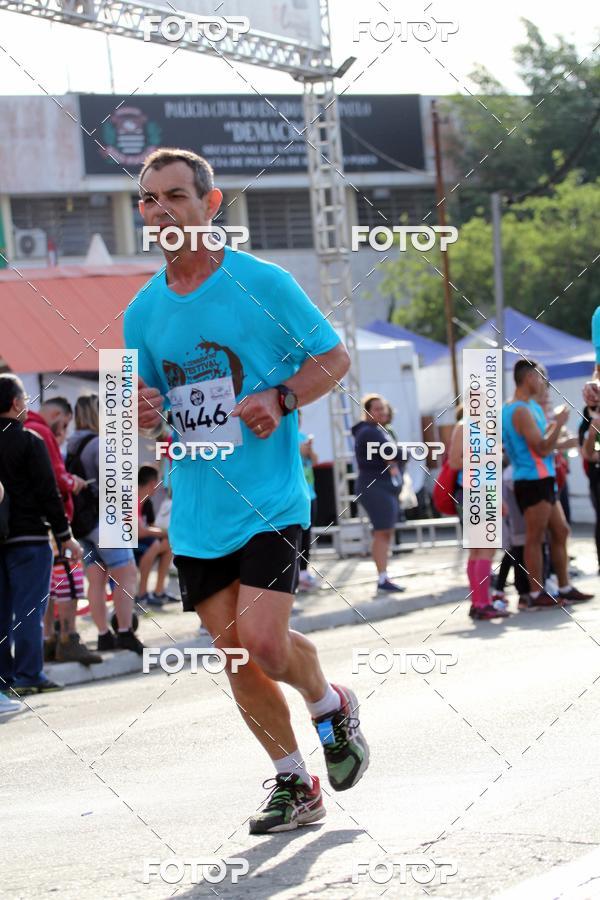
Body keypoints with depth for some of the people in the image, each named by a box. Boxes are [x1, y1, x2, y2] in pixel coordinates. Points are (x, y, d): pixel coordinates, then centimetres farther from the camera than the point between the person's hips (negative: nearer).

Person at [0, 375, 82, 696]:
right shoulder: (29, 441, -9)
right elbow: (48, 492, -10)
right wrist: (65, 535, -5)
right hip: (28, 537, -6)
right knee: (29, 609, -3)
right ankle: (28, 675, -5)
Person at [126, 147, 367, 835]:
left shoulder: (263, 284, -6)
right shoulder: (142, 311, 7)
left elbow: (334, 357, 1)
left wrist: (281, 398, -15)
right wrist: (142, 412, -6)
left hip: (270, 500, -5)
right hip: (196, 512, 5)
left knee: (262, 640, -16)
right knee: (233, 651, 6)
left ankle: (330, 705, 17)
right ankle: (294, 785, 22)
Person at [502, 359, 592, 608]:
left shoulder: (528, 407, 16)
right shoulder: (522, 411, -17)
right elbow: (542, 448, -22)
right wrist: (559, 423, -14)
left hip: (543, 481, 11)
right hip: (533, 482, -11)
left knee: (560, 531, 13)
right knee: (535, 538, -4)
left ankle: (565, 589, 18)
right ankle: (536, 595, 0)